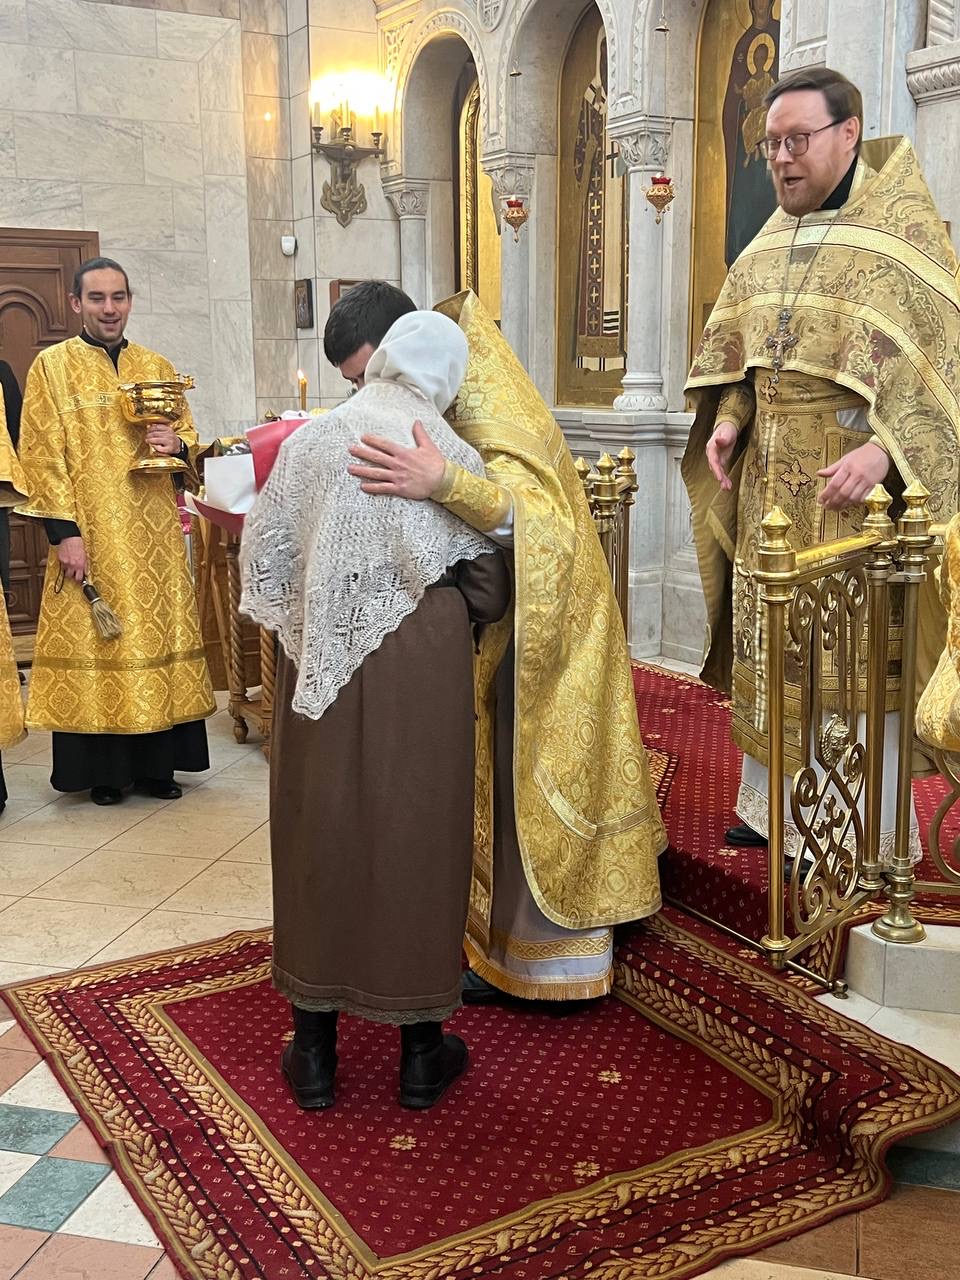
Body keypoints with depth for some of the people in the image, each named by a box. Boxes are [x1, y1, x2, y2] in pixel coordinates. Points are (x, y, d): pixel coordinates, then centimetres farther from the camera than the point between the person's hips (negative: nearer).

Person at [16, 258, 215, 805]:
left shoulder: (158, 367, 13)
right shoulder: (52, 366, 1)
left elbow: (190, 437, 16)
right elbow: (42, 455, -6)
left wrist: (179, 445, -9)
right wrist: (64, 531, -15)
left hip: (154, 537, 4)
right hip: (88, 537, -4)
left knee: (157, 635, 5)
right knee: (91, 642, -1)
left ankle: (156, 762, 15)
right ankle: (103, 769, 9)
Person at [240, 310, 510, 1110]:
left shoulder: (311, 440, 1)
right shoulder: (452, 456, -5)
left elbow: (263, 554, 4)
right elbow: (488, 586, -1)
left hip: (320, 665, 2)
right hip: (421, 668, -2)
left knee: (320, 834, 11)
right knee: (416, 836, 8)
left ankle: (315, 1049, 21)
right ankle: (422, 1051, 20)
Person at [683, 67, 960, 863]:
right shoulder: (770, 245, 13)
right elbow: (734, 349, 18)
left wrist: (881, 449, -24)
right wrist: (728, 418, -1)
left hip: (855, 482, -6)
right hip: (770, 481, 6)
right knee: (768, 642, 10)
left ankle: (871, 837, 10)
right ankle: (771, 806, 25)